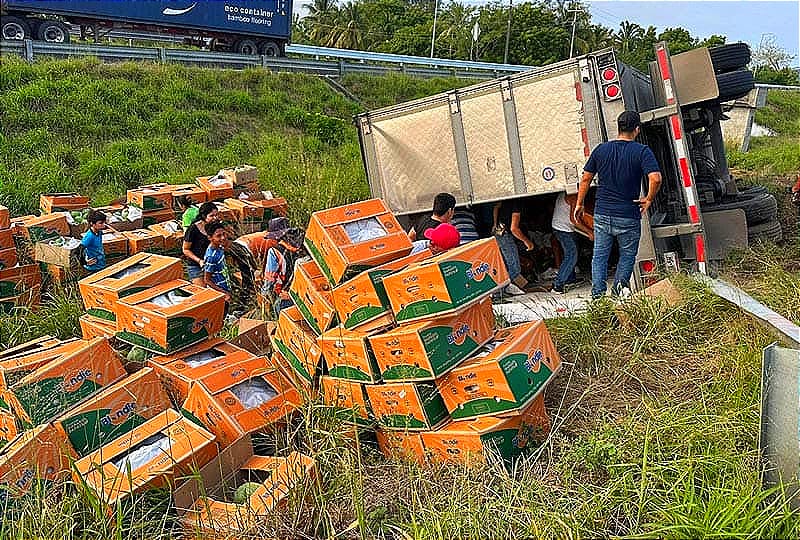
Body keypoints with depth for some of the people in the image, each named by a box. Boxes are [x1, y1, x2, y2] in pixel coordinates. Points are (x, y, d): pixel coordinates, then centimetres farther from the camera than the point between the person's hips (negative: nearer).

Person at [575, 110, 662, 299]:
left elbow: (586, 178, 7)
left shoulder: (601, 149, 4)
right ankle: (620, 284, -4)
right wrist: (649, 199, -4)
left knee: (599, 255, 11)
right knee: (627, 255, 17)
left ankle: (598, 294, 5)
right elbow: (655, 178, -21)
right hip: (628, 216, -2)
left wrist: (579, 204, 16)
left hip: (602, 214, 2)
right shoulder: (642, 151, -7)